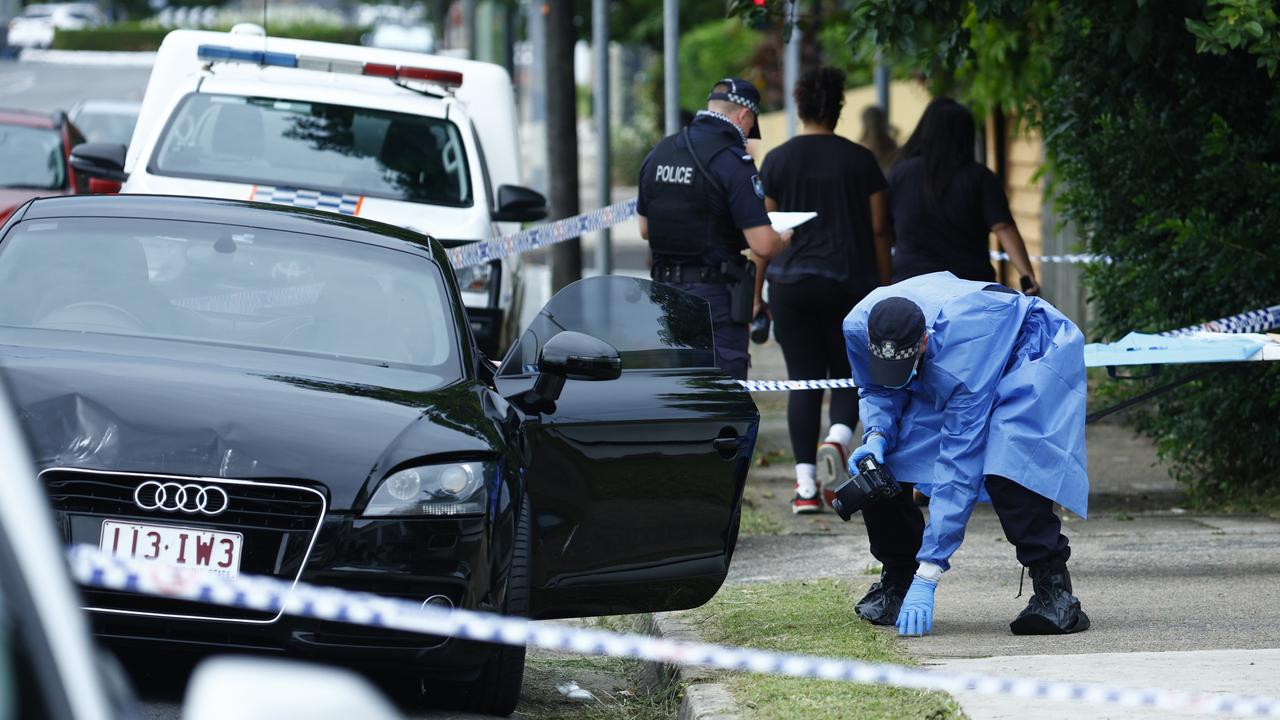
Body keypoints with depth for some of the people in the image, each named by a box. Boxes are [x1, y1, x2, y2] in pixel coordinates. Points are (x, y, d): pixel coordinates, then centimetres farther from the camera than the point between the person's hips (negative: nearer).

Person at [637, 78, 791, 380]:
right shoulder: (733, 161, -14)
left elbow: (645, 229, 17)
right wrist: (783, 239, 4)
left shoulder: (658, 153, 7)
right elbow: (762, 244, -17)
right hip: (715, 296, -7)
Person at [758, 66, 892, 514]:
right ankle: (838, 439, -16)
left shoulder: (777, 161, 1)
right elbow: (878, 230, 2)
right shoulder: (860, 160, 0)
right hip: (850, 284, 0)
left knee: (804, 380, 4)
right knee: (849, 374, 14)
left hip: (791, 283, 0)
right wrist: (885, 291, 9)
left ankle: (806, 485, -3)